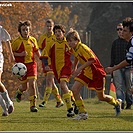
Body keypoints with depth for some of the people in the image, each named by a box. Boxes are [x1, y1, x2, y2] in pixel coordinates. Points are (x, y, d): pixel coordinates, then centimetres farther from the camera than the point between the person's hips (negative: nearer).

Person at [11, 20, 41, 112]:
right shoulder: (17, 42, -8)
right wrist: (20, 54, -17)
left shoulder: (33, 40, 4)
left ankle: (33, 105, -6)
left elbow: (37, 51, 18)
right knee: (25, 87, 6)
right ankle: (19, 92, 45)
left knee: (32, 84, -12)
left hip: (31, 64, 2)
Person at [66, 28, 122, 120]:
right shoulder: (74, 49, 2)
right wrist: (75, 68, 24)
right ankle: (83, 113, -6)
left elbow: (92, 60, -29)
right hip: (86, 72, 8)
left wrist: (80, 68, -28)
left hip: (97, 72, -8)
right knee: (74, 89, -11)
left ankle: (117, 103, 34)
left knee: (101, 97, 3)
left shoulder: (82, 48, -25)